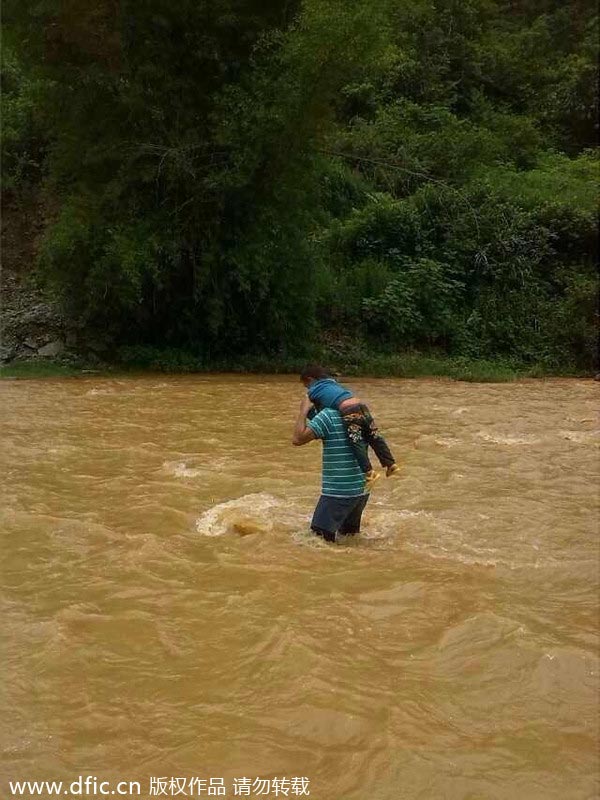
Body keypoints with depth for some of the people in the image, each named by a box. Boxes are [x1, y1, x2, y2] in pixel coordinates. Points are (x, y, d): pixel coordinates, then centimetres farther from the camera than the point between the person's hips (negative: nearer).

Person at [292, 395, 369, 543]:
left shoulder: (328, 415, -12)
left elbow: (297, 439, -15)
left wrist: (303, 410, -5)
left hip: (338, 492, -8)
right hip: (362, 490, 8)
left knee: (322, 537, -5)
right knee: (349, 535, 20)